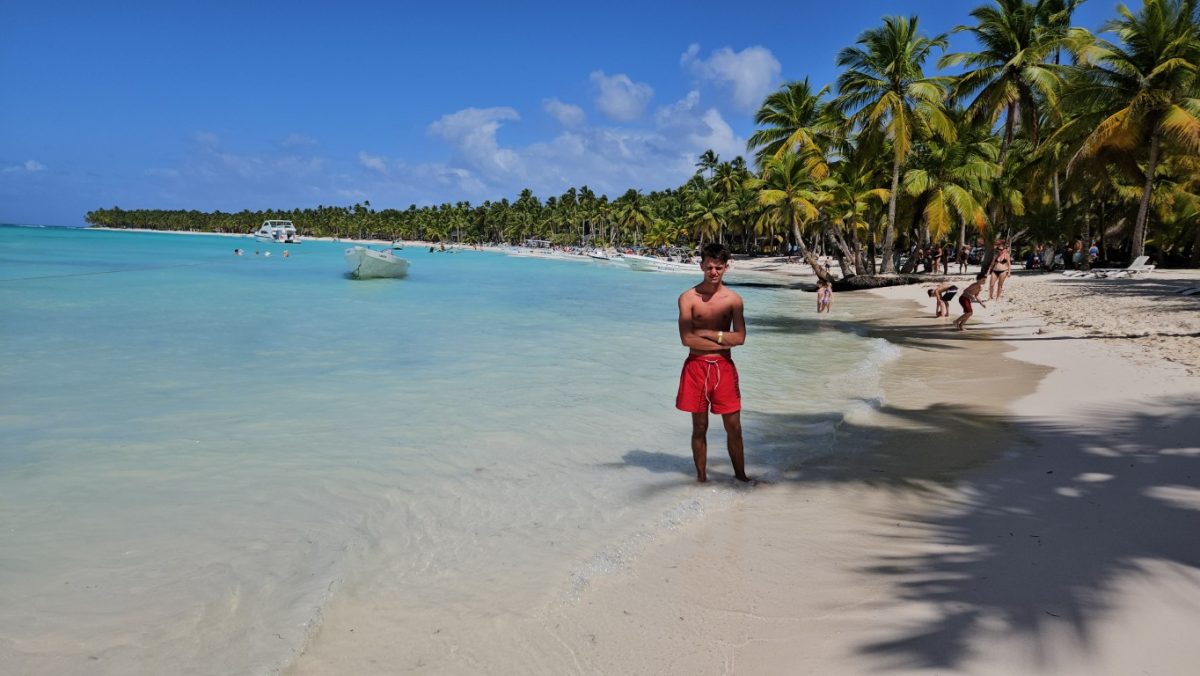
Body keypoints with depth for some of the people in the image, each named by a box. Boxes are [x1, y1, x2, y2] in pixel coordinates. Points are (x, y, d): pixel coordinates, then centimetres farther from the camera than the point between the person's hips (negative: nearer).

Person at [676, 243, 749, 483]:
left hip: (724, 366, 1)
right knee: (700, 427, 8)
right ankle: (701, 477, 21)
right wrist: (723, 341, -11)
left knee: (733, 426, 5)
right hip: (696, 366, -1)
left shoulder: (733, 299, 2)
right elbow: (687, 339, -14)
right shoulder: (688, 298, -4)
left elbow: (740, 338, -7)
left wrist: (708, 332, -12)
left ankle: (740, 475, 20)